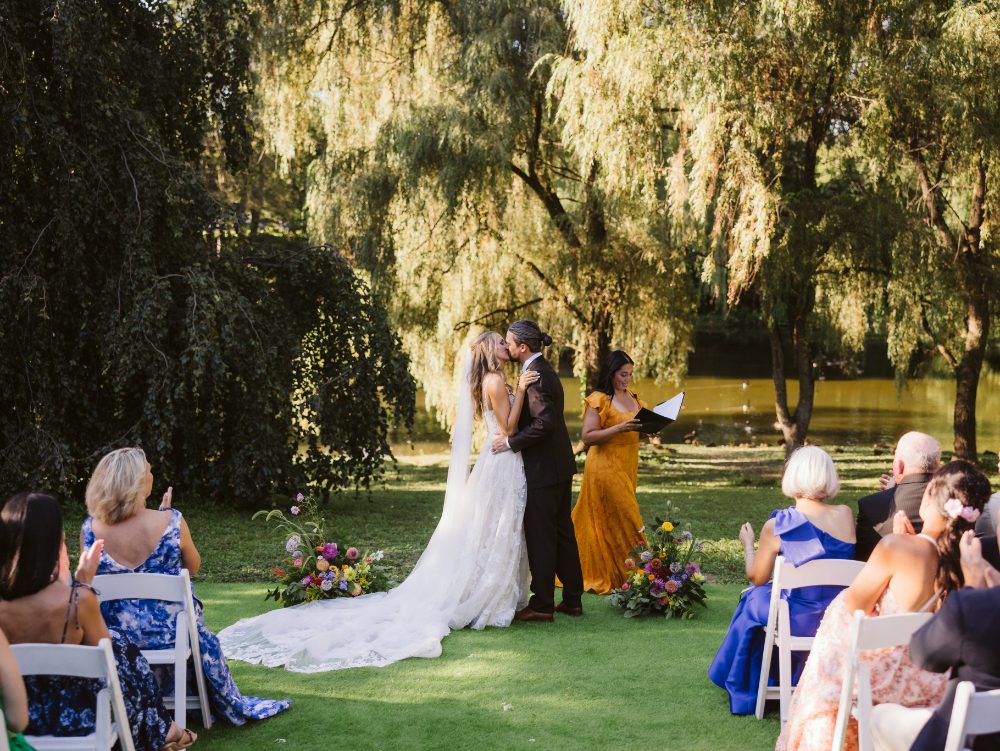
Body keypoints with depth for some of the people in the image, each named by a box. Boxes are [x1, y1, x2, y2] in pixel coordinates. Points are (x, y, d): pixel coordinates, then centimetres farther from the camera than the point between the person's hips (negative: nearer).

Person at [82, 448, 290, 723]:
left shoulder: (90, 529, -13)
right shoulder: (170, 521, -19)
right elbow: (193, 568, 0)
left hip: (113, 634, 3)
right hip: (166, 628, -3)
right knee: (202, 637, 33)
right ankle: (233, 705, 49)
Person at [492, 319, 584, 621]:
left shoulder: (534, 375, -19)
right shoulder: (544, 369, 12)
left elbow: (545, 422, -27)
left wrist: (511, 442, -18)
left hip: (543, 470, -10)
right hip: (560, 466, 10)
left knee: (540, 536, -1)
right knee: (562, 532, 15)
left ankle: (542, 605, 6)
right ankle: (572, 599, 22)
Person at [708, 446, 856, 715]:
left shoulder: (777, 526, -15)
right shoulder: (846, 516, -6)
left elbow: (757, 577, -2)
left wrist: (748, 546, 15)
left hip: (799, 620, -4)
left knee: (755, 599, 27)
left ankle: (746, 689, 46)